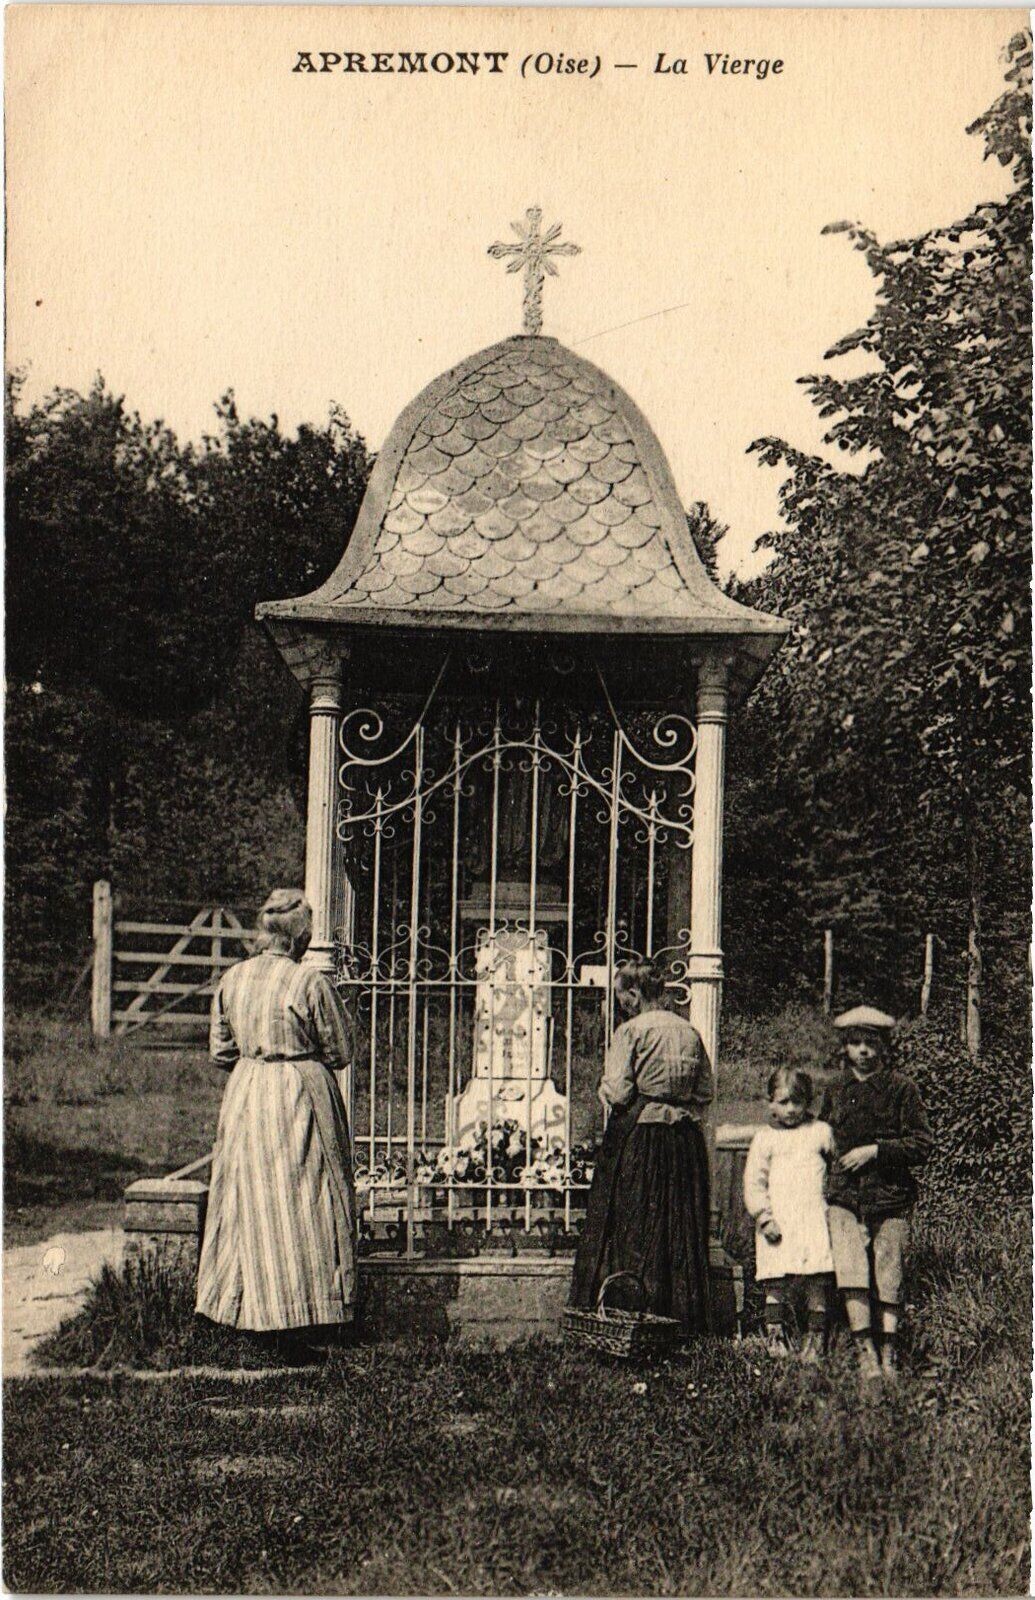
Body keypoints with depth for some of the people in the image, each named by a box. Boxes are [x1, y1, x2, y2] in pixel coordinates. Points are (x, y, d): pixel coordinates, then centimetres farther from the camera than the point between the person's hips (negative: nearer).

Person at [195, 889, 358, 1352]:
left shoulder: (232, 979, 0)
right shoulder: (310, 982, -13)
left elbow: (220, 1051, 6)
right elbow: (340, 1052, -4)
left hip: (245, 1096, 4)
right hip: (302, 1097, -4)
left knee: (250, 1199, 11)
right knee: (306, 1197, 3)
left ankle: (250, 1307, 16)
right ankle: (311, 1308, 5)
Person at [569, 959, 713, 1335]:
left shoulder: (631, 1031, -10)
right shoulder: (689, 1033, 6)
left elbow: (618, 1093, -16)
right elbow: (706, 1092, 8)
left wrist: (606, 1089, 4)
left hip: (635, 1137, -5)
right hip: (685, 1142, 5)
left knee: (629, 1231, 2)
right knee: (680, 1233, 11)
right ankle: (684, 1320, 14)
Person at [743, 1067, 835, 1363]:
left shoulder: (821, 1132, 12)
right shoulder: (765, 1139, 9)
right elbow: (753, 1182, 4)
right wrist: (764, 1218, -5)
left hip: (815, 1221, 0)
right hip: (778, 1224, 0)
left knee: (817, 1282, -2)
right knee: (776, 1283, -2)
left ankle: (815, 1339, 4)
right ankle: (775, 1336, 5)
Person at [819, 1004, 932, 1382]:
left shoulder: (901, 1088, 2)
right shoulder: (836, 1091, 14)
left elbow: (921, 1145, -2)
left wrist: (876, 1150, -11)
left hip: (890, 1197, -2)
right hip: (845, 1197, 2)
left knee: (889, 1278, 0)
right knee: (851, 1274, -13)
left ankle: (889, 1355, 9)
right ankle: (866, 1353, -10)